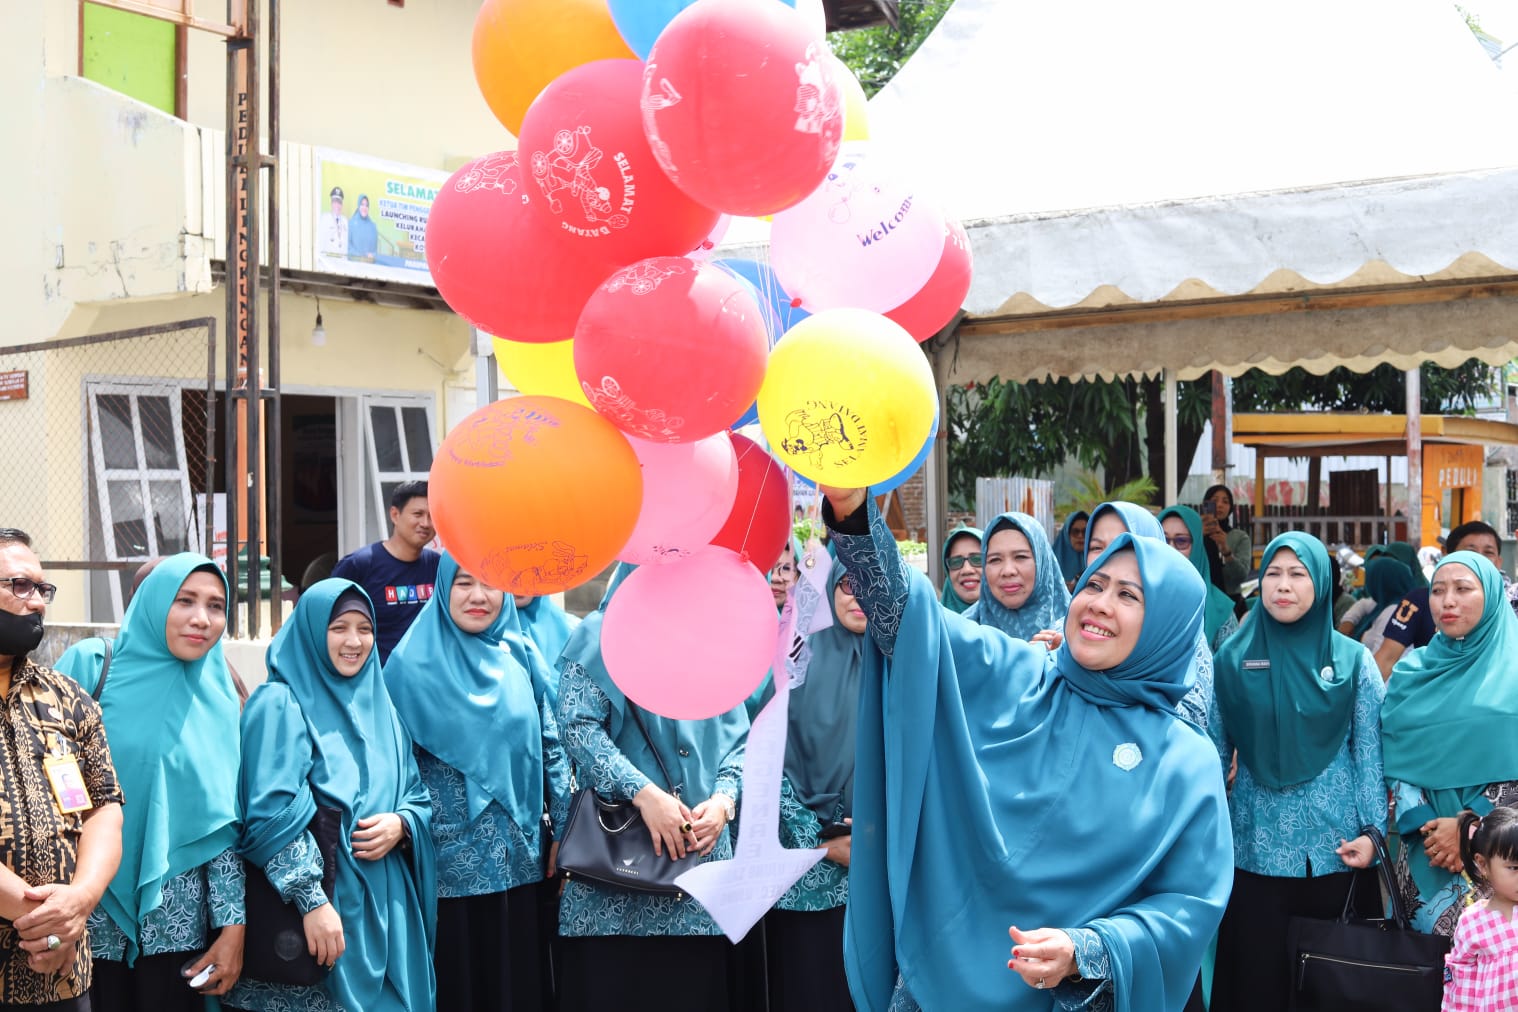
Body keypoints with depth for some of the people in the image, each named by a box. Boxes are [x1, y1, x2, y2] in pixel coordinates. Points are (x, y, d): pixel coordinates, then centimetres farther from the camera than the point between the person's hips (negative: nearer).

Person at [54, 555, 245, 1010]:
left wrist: (233, 926, 2)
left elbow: (224, 823, 6)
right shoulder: (90, 667, -4)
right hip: (91, 912, -2)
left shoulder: (217, 698, 5)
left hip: (177, 919, 2)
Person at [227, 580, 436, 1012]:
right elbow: (272, 816, -15)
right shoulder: (280, 704, -6)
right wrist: (313, 902, -20)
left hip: (383, 909, 6)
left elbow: (418, 797, 16)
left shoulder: (379, 707, 14)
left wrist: (401, 824, -7)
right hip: (311, 919, -6)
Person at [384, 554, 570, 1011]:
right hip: (448, 858, -3)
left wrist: (564, 831, 4)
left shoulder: (521, 655, 4)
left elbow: (551, 746, 7)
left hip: (519, 855, 3)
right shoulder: (413, 663, -5)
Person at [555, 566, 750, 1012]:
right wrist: (643, 792, -19)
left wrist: (724, 799, -7)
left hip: (703, 846, 4)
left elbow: (738, 737, 12)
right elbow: (578, 725, -10)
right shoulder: (601, 635, 3)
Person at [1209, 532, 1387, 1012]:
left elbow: (1369, 752, 2)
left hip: (1334, 845, 0)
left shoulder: (1353, 659, 1)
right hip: (1258, 843, 0)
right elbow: (1215, 750, 5)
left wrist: (1372, 830, -6)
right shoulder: (1234, 657, 2)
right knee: (1256, 972, 6)